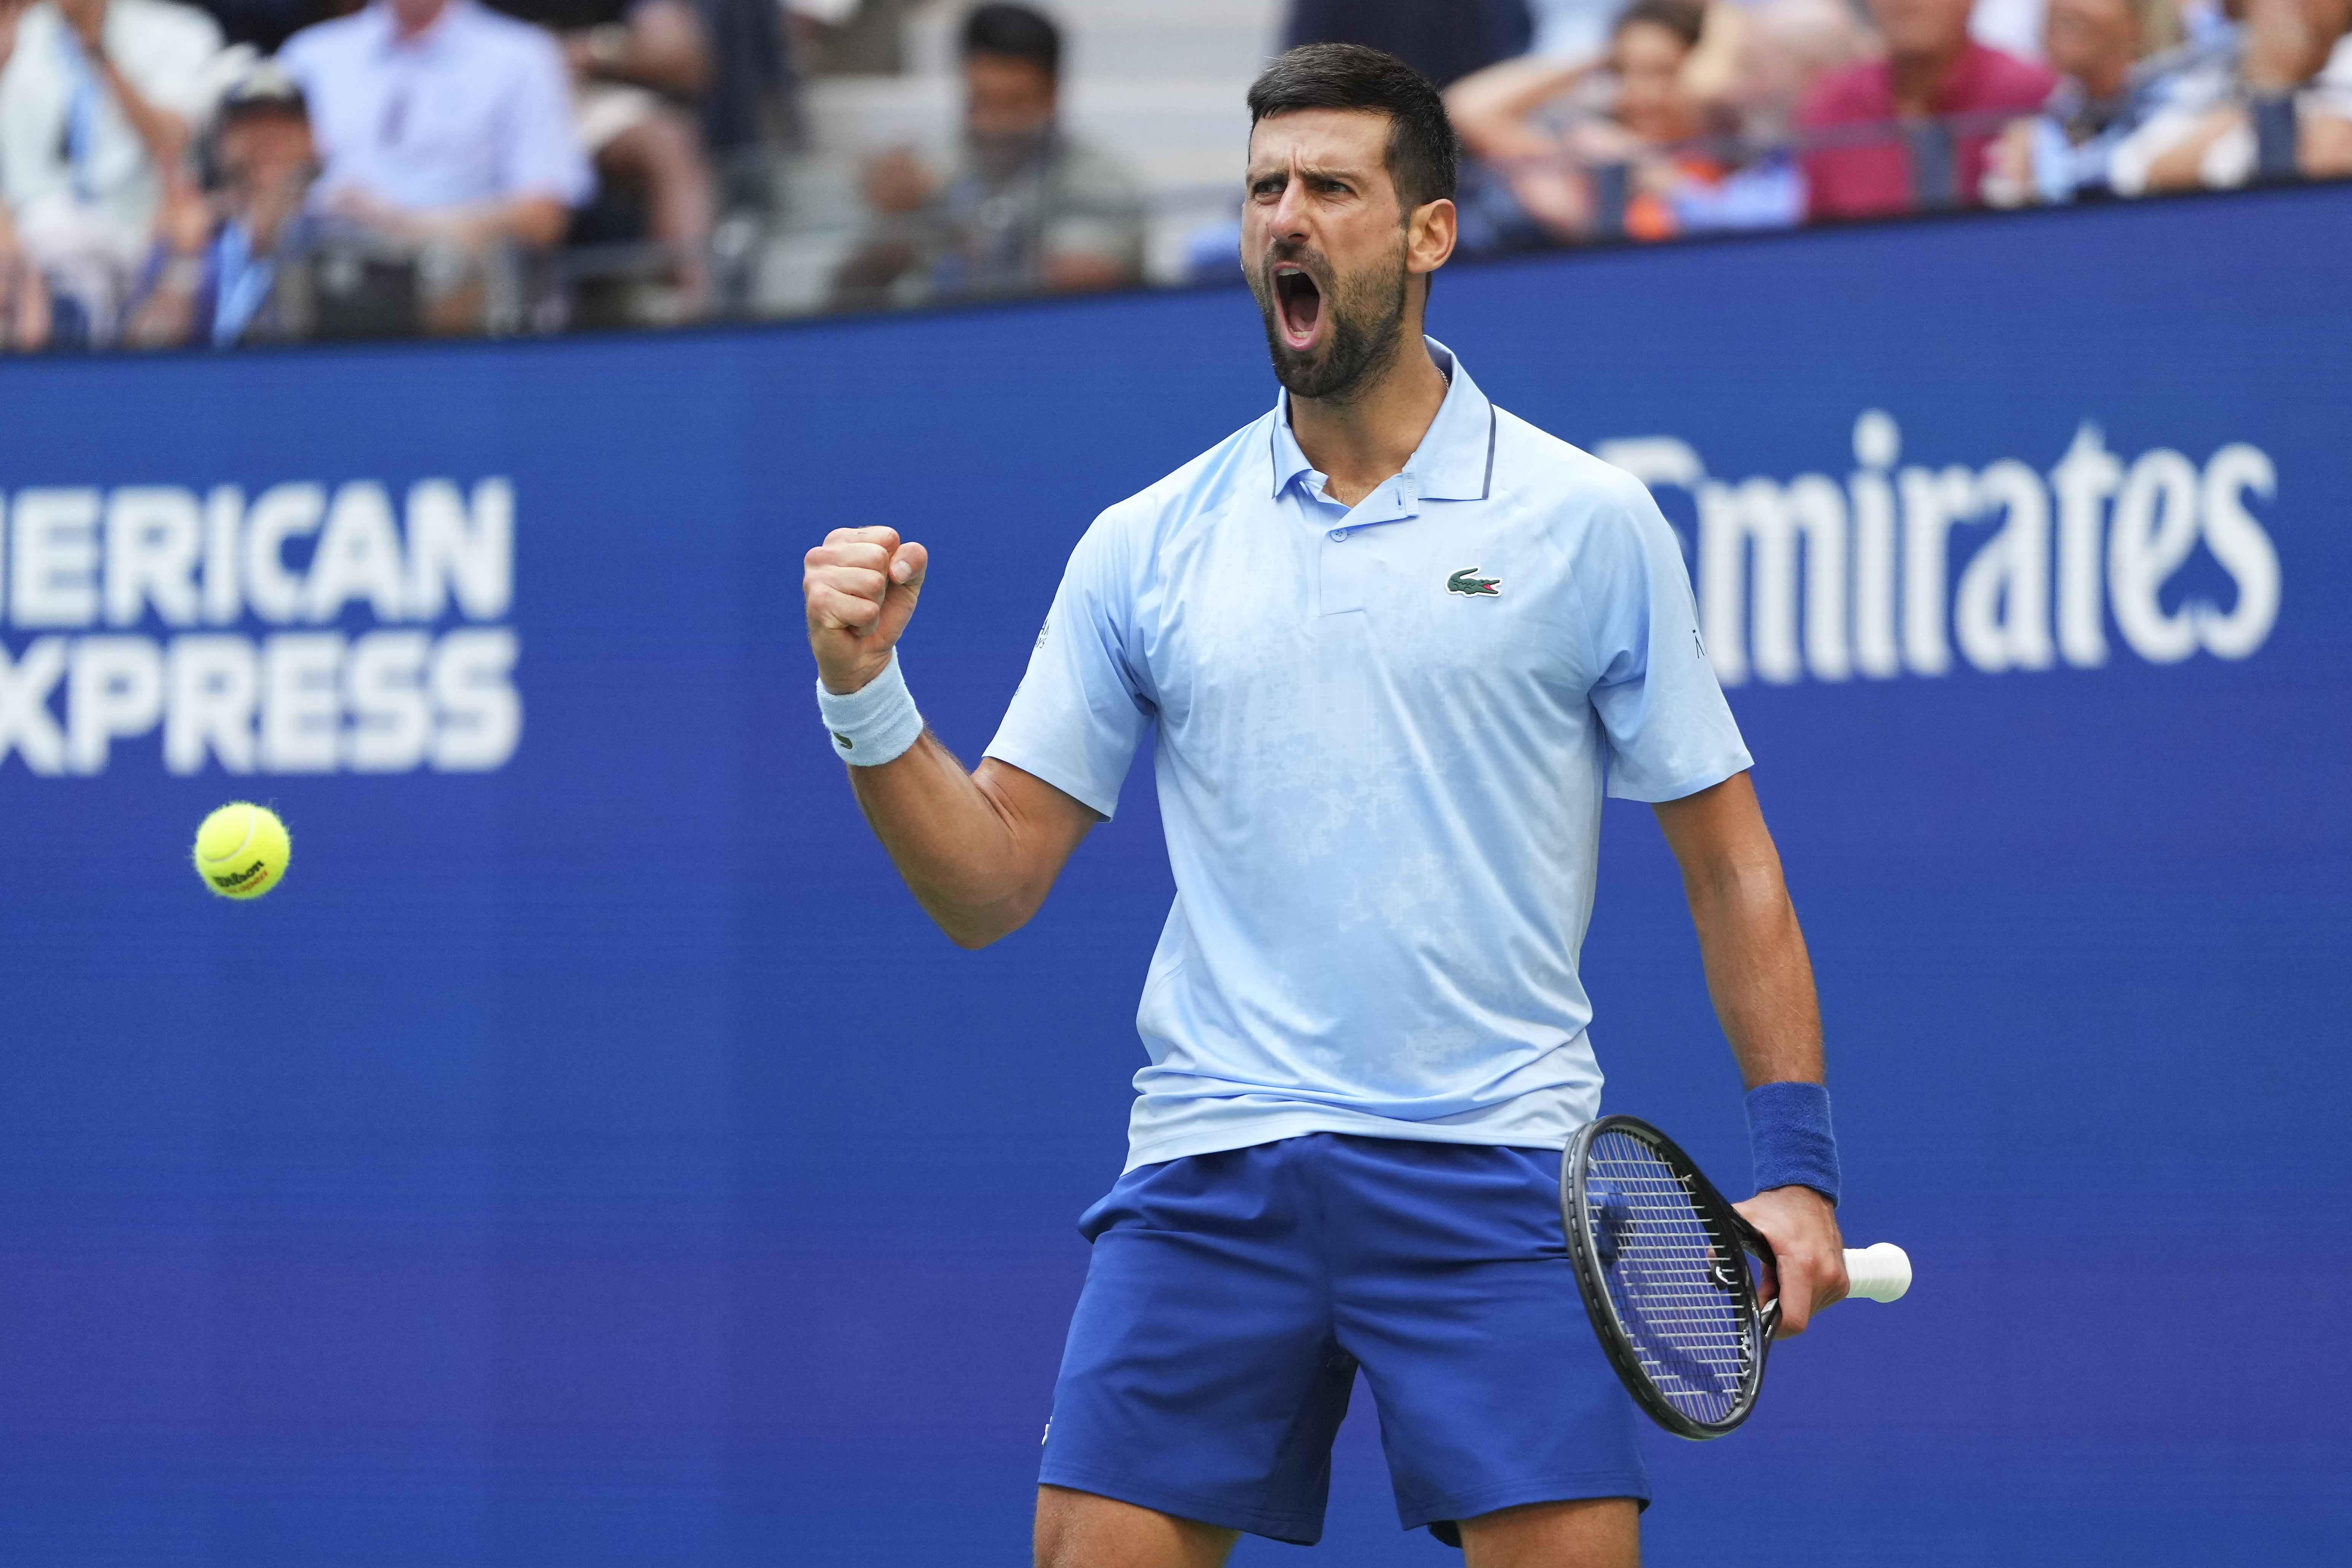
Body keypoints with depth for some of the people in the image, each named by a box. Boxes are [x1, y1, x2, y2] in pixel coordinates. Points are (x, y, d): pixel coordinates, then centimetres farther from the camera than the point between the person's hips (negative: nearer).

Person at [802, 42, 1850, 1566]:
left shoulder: (1588, 523, 4)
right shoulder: (1145, 549, 10)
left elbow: (1729, 865, 6)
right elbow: (990, 884, 10)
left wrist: (1796, 1165, -2)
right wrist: (866, 696, -7)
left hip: (1493, 1170, -2)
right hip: (1209, 1176, 2)